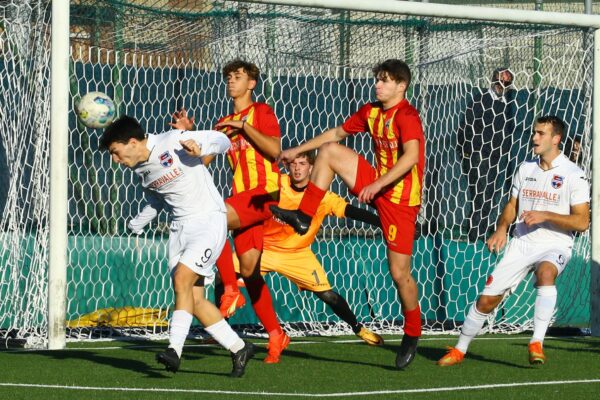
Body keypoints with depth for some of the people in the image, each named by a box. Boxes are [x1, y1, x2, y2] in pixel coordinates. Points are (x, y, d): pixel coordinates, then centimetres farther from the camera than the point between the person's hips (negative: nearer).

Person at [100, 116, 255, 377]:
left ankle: (175, 350, -24)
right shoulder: (141, 169, 9)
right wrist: (137, 224, 29)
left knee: (182, 279, -22)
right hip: (179, 227, 7)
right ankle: (238, 349, 12)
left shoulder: (174, 141, -14)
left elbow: (222, 141, -9)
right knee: (194, 299, 0)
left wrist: (199, 148, -28)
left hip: (208, 220, -7)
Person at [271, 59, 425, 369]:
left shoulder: (406, 116, -18)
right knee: (329, 151, -2)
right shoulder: (370, 111, 8)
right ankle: (303, 218, -2)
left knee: (399, 272, -7)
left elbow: (411, 156, -33)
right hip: (377, 186, 8)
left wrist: (378, 184, -38)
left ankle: (412, 335, 10)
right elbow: (337, 133, 23)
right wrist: (298, 150, 24)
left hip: (401, 198, -8)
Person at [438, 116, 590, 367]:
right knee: (487, 298, -2)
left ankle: (537, 343, -37)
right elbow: (512, 205, 21)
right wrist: (501, 229, 1)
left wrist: (545, 216, -20)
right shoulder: (525, 169, 11)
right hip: (521, 243, 5)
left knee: (546, 273, -40)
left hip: (554, 245, -5)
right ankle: (460, 350, 17)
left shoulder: (573, 175, -6)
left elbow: (582, 222, -11)